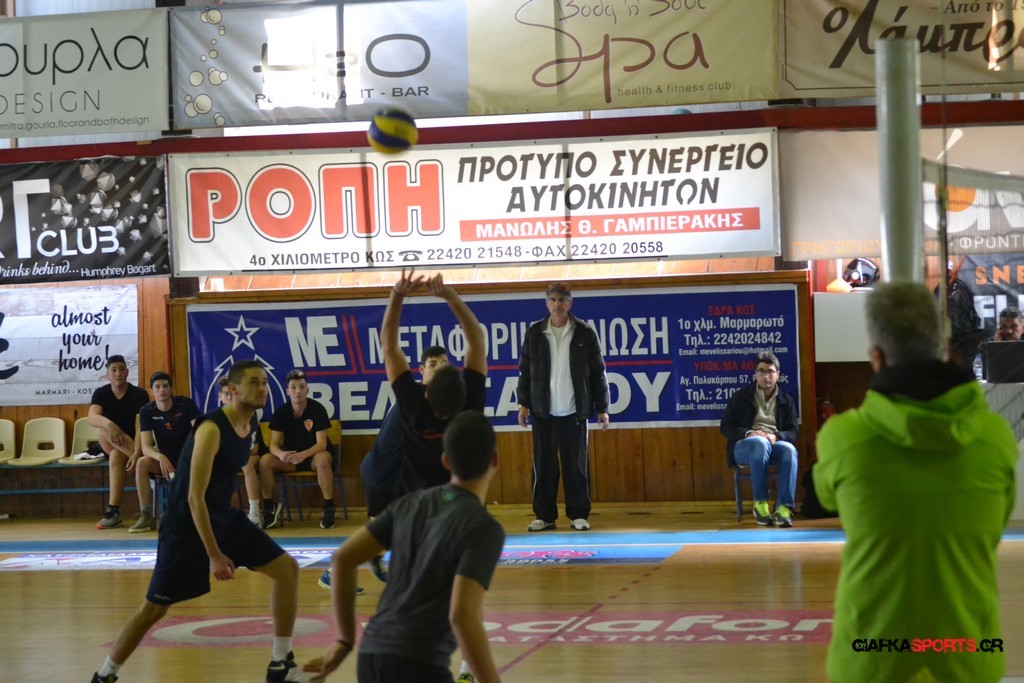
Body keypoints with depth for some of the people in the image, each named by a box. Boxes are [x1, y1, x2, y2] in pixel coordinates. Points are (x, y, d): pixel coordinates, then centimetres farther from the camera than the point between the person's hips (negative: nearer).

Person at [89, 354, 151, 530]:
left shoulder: (139, 394, -11)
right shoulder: (101, 393, -3)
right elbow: (92, 418, -25)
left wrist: (137, 452, -40)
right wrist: (109, 424, -48)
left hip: (133, 444, -3)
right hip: (110, 447, 3)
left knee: (116, 456, -36)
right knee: (105, 431, -32)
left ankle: (113, 510, -39)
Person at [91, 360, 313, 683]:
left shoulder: (252, 423, 0)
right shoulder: (211, 429, -26)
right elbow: (194, 497, -27)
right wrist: (214, 555, -28)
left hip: (225, 517, 8)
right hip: (187, 525, -8)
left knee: (288, 569, 2)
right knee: (155, 607, -1)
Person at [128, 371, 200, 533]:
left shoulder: (186, 404, -9)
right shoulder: (146, 411, -5)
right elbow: (146, 446, -12)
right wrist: (160, 457, -34)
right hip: (165, 459, 2)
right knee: (142, 463, -28)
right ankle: (146, 516, -23)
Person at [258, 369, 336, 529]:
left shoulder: (317, 409, -15)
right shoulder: (281, 412, -5)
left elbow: (322, 444, -20)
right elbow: (274, 444, -9)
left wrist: (303, 455, -41)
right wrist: (281, 454, -35)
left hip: (313, 455, -3)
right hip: (290, 457, 3)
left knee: (322, 459, -39)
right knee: (265, 460, -23)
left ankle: (328, 509, -28)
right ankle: (269, 507, -10)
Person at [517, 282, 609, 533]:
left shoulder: (585, 333, 0)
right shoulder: (534, 334, 4)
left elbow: (598, 372, 3)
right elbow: (525, 371, 8)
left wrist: (602, 408, 0)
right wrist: (524, 404, 2)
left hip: (575, 411, -1)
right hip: (543, 411, 1)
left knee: (577, 465, 3)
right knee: (543, 465, 4)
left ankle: (579, 515, 11)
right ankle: (544, 516, 11)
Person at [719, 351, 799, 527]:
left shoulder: (786, 400, 17)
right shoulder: (740, 397, 11)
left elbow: (794, 431, 9)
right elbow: (725, 427, 6)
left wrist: (776, 436, -14)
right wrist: (748, 433, -15)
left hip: (776, 443, 2)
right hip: (744, 446, -2)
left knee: (789, 449, -36)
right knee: (761, 443, -40)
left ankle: (783, 507, -42)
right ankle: (760, 504, -34)